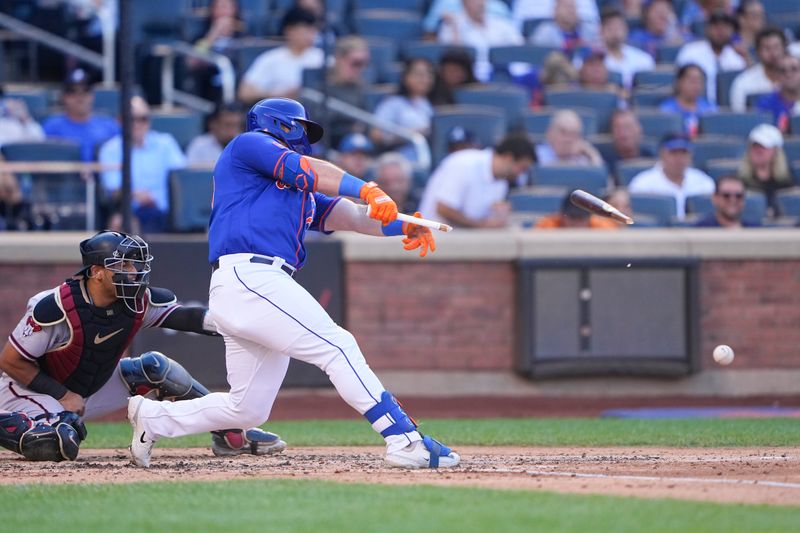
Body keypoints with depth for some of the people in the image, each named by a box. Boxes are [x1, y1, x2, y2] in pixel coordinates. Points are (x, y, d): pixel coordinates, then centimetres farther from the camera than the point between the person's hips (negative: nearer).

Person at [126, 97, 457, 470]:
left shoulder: (301, 193, 32)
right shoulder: (248, 144, 9)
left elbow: (345, 214, 17)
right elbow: (304, 170, -7)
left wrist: (400, 226, 1)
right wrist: (365, 189, -19)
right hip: (247, 278, -10)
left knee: (247, 409, 11)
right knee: (337, 347, -16)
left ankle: (153, 417, 24)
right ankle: (404, 439, -22)